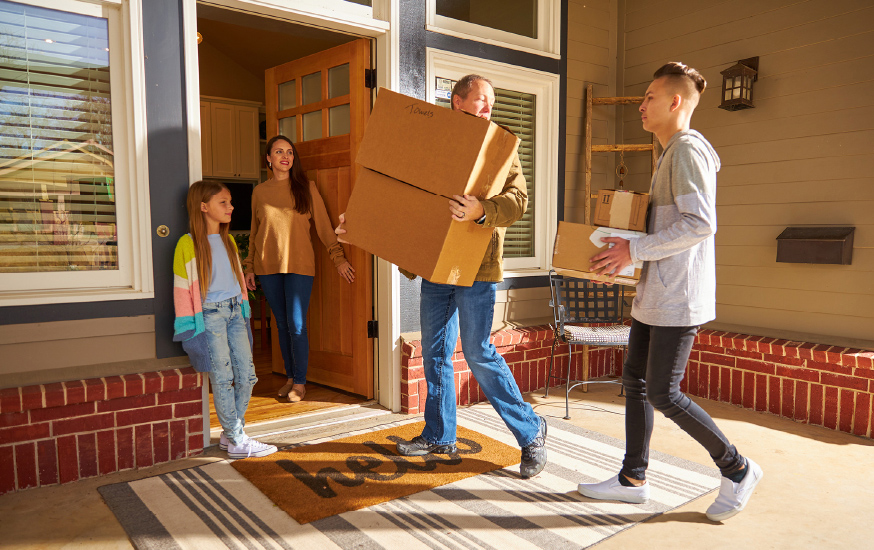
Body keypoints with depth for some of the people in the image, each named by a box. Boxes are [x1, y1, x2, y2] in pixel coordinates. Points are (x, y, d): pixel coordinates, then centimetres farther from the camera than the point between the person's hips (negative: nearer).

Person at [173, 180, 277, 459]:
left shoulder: (228, 241, 13)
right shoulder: (188, 244, -8)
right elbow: (183, 289, -7)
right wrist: (192, 328, -8)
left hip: (234, 312, 7)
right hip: (209, 315, -7)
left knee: (247, 375, 6)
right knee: (223, 378, -1)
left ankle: (229, 433, 21)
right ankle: (238, 441, 9)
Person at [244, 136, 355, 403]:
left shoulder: (306, 188, 3)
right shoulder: (260, 192, 10)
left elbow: (323, 224, 2)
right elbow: (254, 232, 16)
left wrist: (338, 257, -5)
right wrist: (250, 267, 13)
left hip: (299, 264, -3)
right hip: (268, 266, 3)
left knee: (296, 324, -6)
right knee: (282, 324, 9)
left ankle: (300, 382, 8)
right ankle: (290, 377, 22)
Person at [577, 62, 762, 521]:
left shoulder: (688, 150, -13)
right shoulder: (670, 154, 20)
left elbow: (700, 224, -24)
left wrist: (635, 248, -21)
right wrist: (629, 245, 17)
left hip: (678, 297, -10)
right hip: (655, 293, 10)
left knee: (662, 394, -5)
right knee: (634, 380, 11)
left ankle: (736, 470, 15)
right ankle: (633, 479, 22)